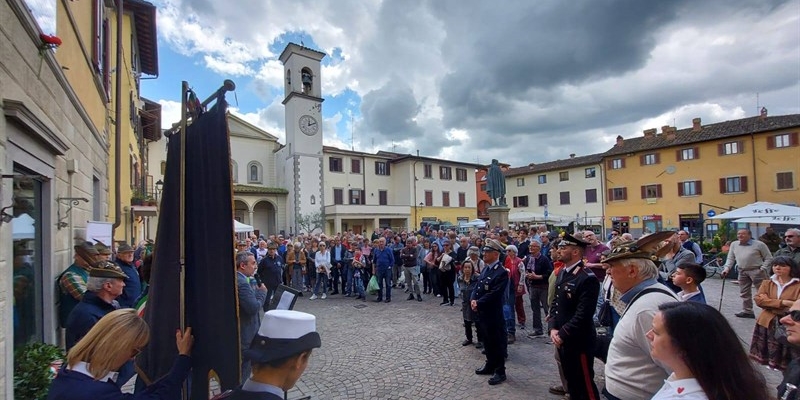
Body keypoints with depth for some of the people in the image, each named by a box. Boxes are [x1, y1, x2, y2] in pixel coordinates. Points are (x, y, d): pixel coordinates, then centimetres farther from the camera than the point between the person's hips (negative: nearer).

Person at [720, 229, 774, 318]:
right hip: (742, 272, 5)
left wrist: (763, 269, -11)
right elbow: (730, 258, 13)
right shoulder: (734, 244, 11)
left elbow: (769, 258, -1)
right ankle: (747, 311, 19)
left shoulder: (759, 244, -3)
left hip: (756, 271, -5)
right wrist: (726, 268, 1)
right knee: (744, 293, 10)